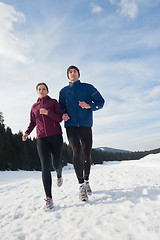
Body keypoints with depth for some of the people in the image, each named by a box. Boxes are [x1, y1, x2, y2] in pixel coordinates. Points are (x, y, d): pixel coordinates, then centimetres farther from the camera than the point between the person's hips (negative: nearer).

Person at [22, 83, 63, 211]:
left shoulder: (53, 102, 7)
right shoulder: (34, 107, 16)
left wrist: (47, 112, -14)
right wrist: (27, 132, 5)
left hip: (56, 136, -1)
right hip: (42, 138, 1)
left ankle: (59, 175, 46)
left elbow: (60, 118, -1)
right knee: (45, 167, -10)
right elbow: (32, 122, 22)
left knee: (56, 163, 7)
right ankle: (49, 199, -9)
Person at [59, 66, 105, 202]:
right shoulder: (63, 91, 17)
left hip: (85, 125, 0)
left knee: (87, 155, 4)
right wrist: (63, 115, -5)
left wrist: (89, 106, -14)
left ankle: (86, 181, 26)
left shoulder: (88, 87, 11)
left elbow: (101, 102, 7)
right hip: (71, 125, 0)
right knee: (77, 152, -17)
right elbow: (61, 107, 19)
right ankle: (81, 185, -7)